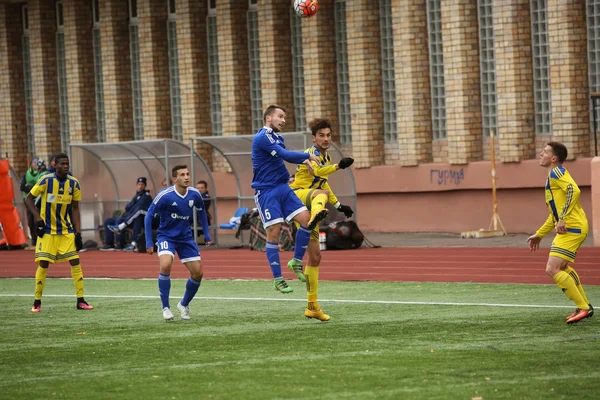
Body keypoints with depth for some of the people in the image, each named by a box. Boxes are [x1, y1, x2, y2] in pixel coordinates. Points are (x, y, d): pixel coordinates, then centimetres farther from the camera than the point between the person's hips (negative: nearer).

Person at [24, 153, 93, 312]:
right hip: (47, 230, -3)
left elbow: (75, 209, 5)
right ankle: (37, 302, 6)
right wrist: (38, 219, -15)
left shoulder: (74, 183, -2)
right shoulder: (46, 180, -12)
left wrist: (78, 233, 0)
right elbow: (29, 199, -4)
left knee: (75, 262, -3)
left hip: (67, 230, 3)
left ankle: (80, 300, 3)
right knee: (43, 264, -6)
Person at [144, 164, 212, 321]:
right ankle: (165, 307, -15)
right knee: (165, 265, -29)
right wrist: (149, 242, -14)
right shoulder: (165, 196, -21)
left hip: (186, 237, 4)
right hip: (166, 236, -4)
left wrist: (207, 234, 11)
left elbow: (201, 211, 13)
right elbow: (149, 215, -12)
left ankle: (184, 305, 24)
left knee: (197, 272, -2)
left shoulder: (194, 194, -8)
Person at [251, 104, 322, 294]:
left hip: (283, 188, 8)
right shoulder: (262, 137, -14)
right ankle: (277, 279, 1)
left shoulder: (276, 137, 14)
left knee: (306, 219, -6)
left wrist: (304, 161, 9)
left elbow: (285, 156, 28)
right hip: (266, 191, -8)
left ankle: (296, 261, 10)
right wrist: (308, 156, -10)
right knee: (273, 234, -7)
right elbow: (285, 155, -22)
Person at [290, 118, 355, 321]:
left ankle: (312, 306, 12)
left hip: (309, 205, 8)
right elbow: (317, 171, -32)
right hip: (297, 196, -8)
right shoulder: (311, 154, -9)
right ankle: (316, 217, -78)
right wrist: (338, 166, -48)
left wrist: (339, 205, 34)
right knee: (321, 193, -40)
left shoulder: (326, 158, 18)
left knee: (315, 256, 6)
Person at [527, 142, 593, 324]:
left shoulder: (557, 172, -9)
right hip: (567, 228, 11)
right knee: (562, 268, 26)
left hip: (572, 228, -11)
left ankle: (584, 308, -10)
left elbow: (574, 191, -27)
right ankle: (585, 306, 33)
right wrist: (539, 234, 29)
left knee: (552, 269, -15)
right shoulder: (552, 176, 22)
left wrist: (563, 219, -28)